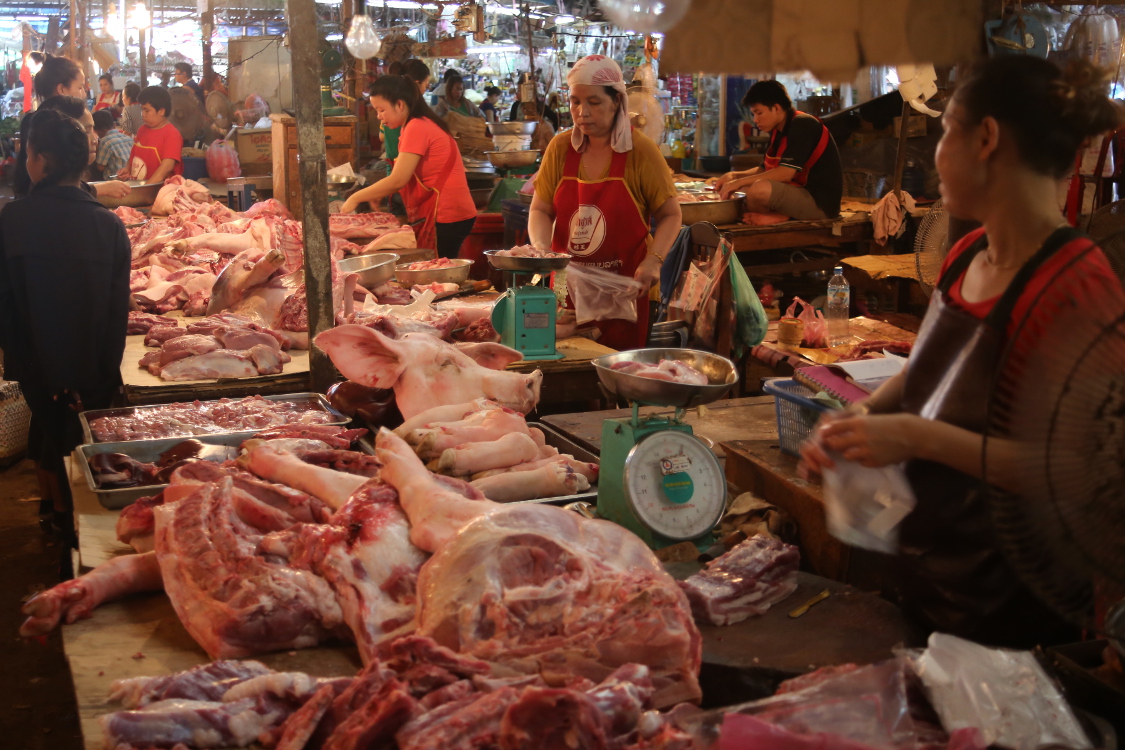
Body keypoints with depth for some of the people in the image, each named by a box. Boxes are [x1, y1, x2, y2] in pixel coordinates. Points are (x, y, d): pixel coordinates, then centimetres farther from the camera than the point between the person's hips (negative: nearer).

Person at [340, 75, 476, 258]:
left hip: (446, 217, -10)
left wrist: (356, 198, -9)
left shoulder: (416, 128, -15)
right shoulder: (422, 124, 15)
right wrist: (379, 193, 3)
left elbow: (398, 180, -18)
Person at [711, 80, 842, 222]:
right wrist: (734, 176, 1)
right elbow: (765, 169, 19)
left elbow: (785, 173, -24)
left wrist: (740, 182, -20)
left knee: (760, 189, -32)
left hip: (821, 203, -10)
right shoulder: (778, 131, 14)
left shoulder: (802, 125, -15)